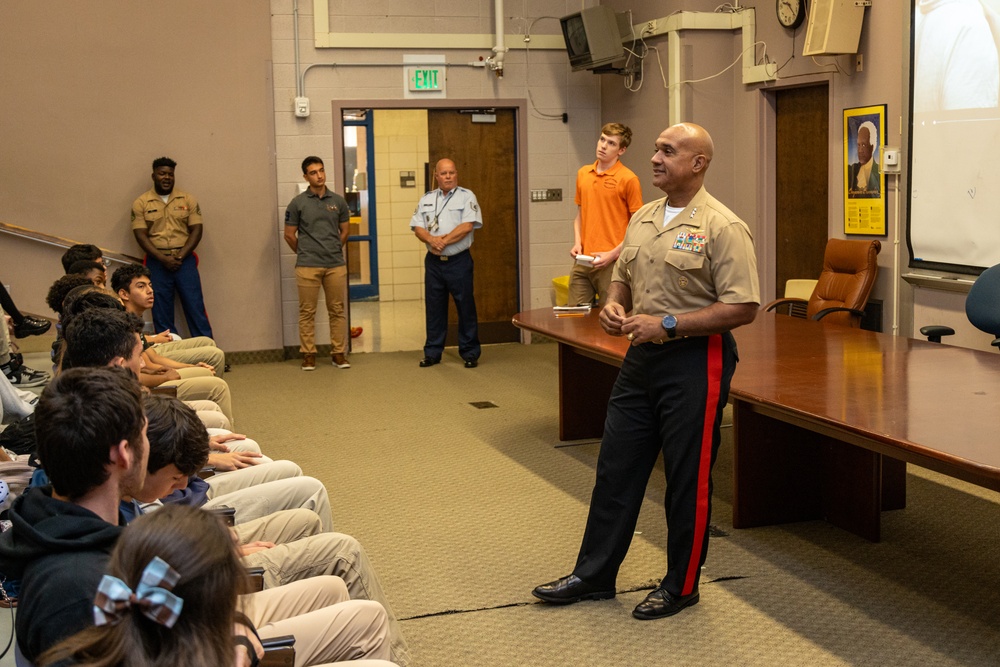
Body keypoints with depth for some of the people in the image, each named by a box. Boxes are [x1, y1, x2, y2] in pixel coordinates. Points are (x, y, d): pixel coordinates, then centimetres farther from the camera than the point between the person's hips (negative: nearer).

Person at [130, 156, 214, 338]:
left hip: (185, 260, 0)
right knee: (161, 311, 3)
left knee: (195, 306, -1)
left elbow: (196, 230, 1)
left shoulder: (187, 200, 6)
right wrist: (163, 258, -14)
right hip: (157, 263, 0)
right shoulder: (141, 203, 3)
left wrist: (180, 256, -11)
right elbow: (140, 235, -3)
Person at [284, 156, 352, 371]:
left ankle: (338, 353, 13)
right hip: (307, 266, -2)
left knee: (337, 311, 6)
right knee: (307, 312, 2)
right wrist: (304, 254, 10)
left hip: (336, 265, 2)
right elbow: (289, 235, 4)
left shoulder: (338, 201, 6)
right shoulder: (297, 203, -1)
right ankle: (308, 354, 10)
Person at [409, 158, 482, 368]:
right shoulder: (426, 199, 12)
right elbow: (418, 227, 4)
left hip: (459, 261, -4)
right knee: (434, 308, 8)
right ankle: (432, 353, 17)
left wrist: (445, 240, -16)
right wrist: (431, 240, -15)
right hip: (433, 261, 4)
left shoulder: (466, 197, 0)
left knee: (466, 307, 0)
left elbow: (467, 226, -12)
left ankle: (470, 353, 9)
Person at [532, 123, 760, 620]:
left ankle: (681, 585, 19)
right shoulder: (642, 218, 11)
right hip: (641, 356, 8)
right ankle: (593, 575, 23)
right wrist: (613, 305, 0)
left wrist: (667, 324, -21)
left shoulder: (722, 227, -14)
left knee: (688, 479, 4)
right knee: (616, 468, 12)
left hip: (694, 361, -7)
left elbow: (742, 308, -19)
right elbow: (622, 275, 24)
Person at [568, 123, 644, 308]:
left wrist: (613, 254, -14)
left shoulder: (628, 179, -7)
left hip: (611, 263, -6)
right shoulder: (583, 173, 12)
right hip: (583, 260, 6)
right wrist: (577, 243, 4)